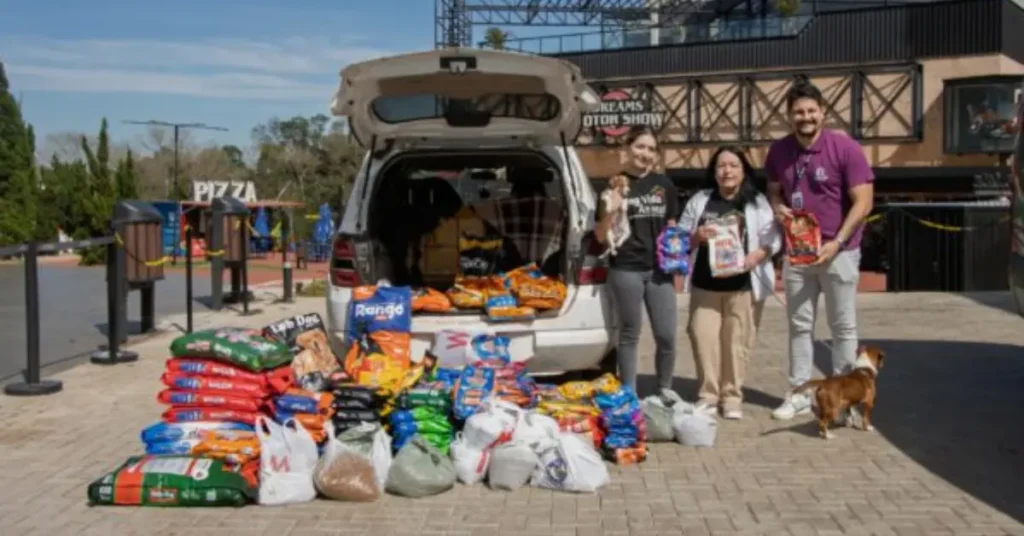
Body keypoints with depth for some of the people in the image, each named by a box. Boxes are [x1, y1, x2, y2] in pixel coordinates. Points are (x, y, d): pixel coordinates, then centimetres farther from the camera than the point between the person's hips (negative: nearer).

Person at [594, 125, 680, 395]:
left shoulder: (664, 185, 9)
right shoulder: (615, 185, -1)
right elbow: (601, 236, -4)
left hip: (660, 270, 3)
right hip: (626, 269, -3)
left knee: (667, 336, 2)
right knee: (629, 334, 7)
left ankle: (666, 391, 22)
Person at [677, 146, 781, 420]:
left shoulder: (758, 203, 4)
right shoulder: (699, 201, 9)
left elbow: (773, 239, -1)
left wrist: (756, 256, -20)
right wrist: (696, 237, -11)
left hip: (743, 286, -2)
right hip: (705, 285, 2)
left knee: (736, 342, 1)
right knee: (703, 339, -1)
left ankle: (732, 396, 13)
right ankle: (707, 395, 12)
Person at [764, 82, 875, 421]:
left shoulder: (845, 148, -11)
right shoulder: (779, 151, 3)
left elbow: (863, 202, -12)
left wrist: (836, 243, -19)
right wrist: (778, 208, -7)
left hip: (838, 251, -4)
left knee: (843, 327, 5)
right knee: (799, 325, 8)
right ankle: (799, 395, 16)